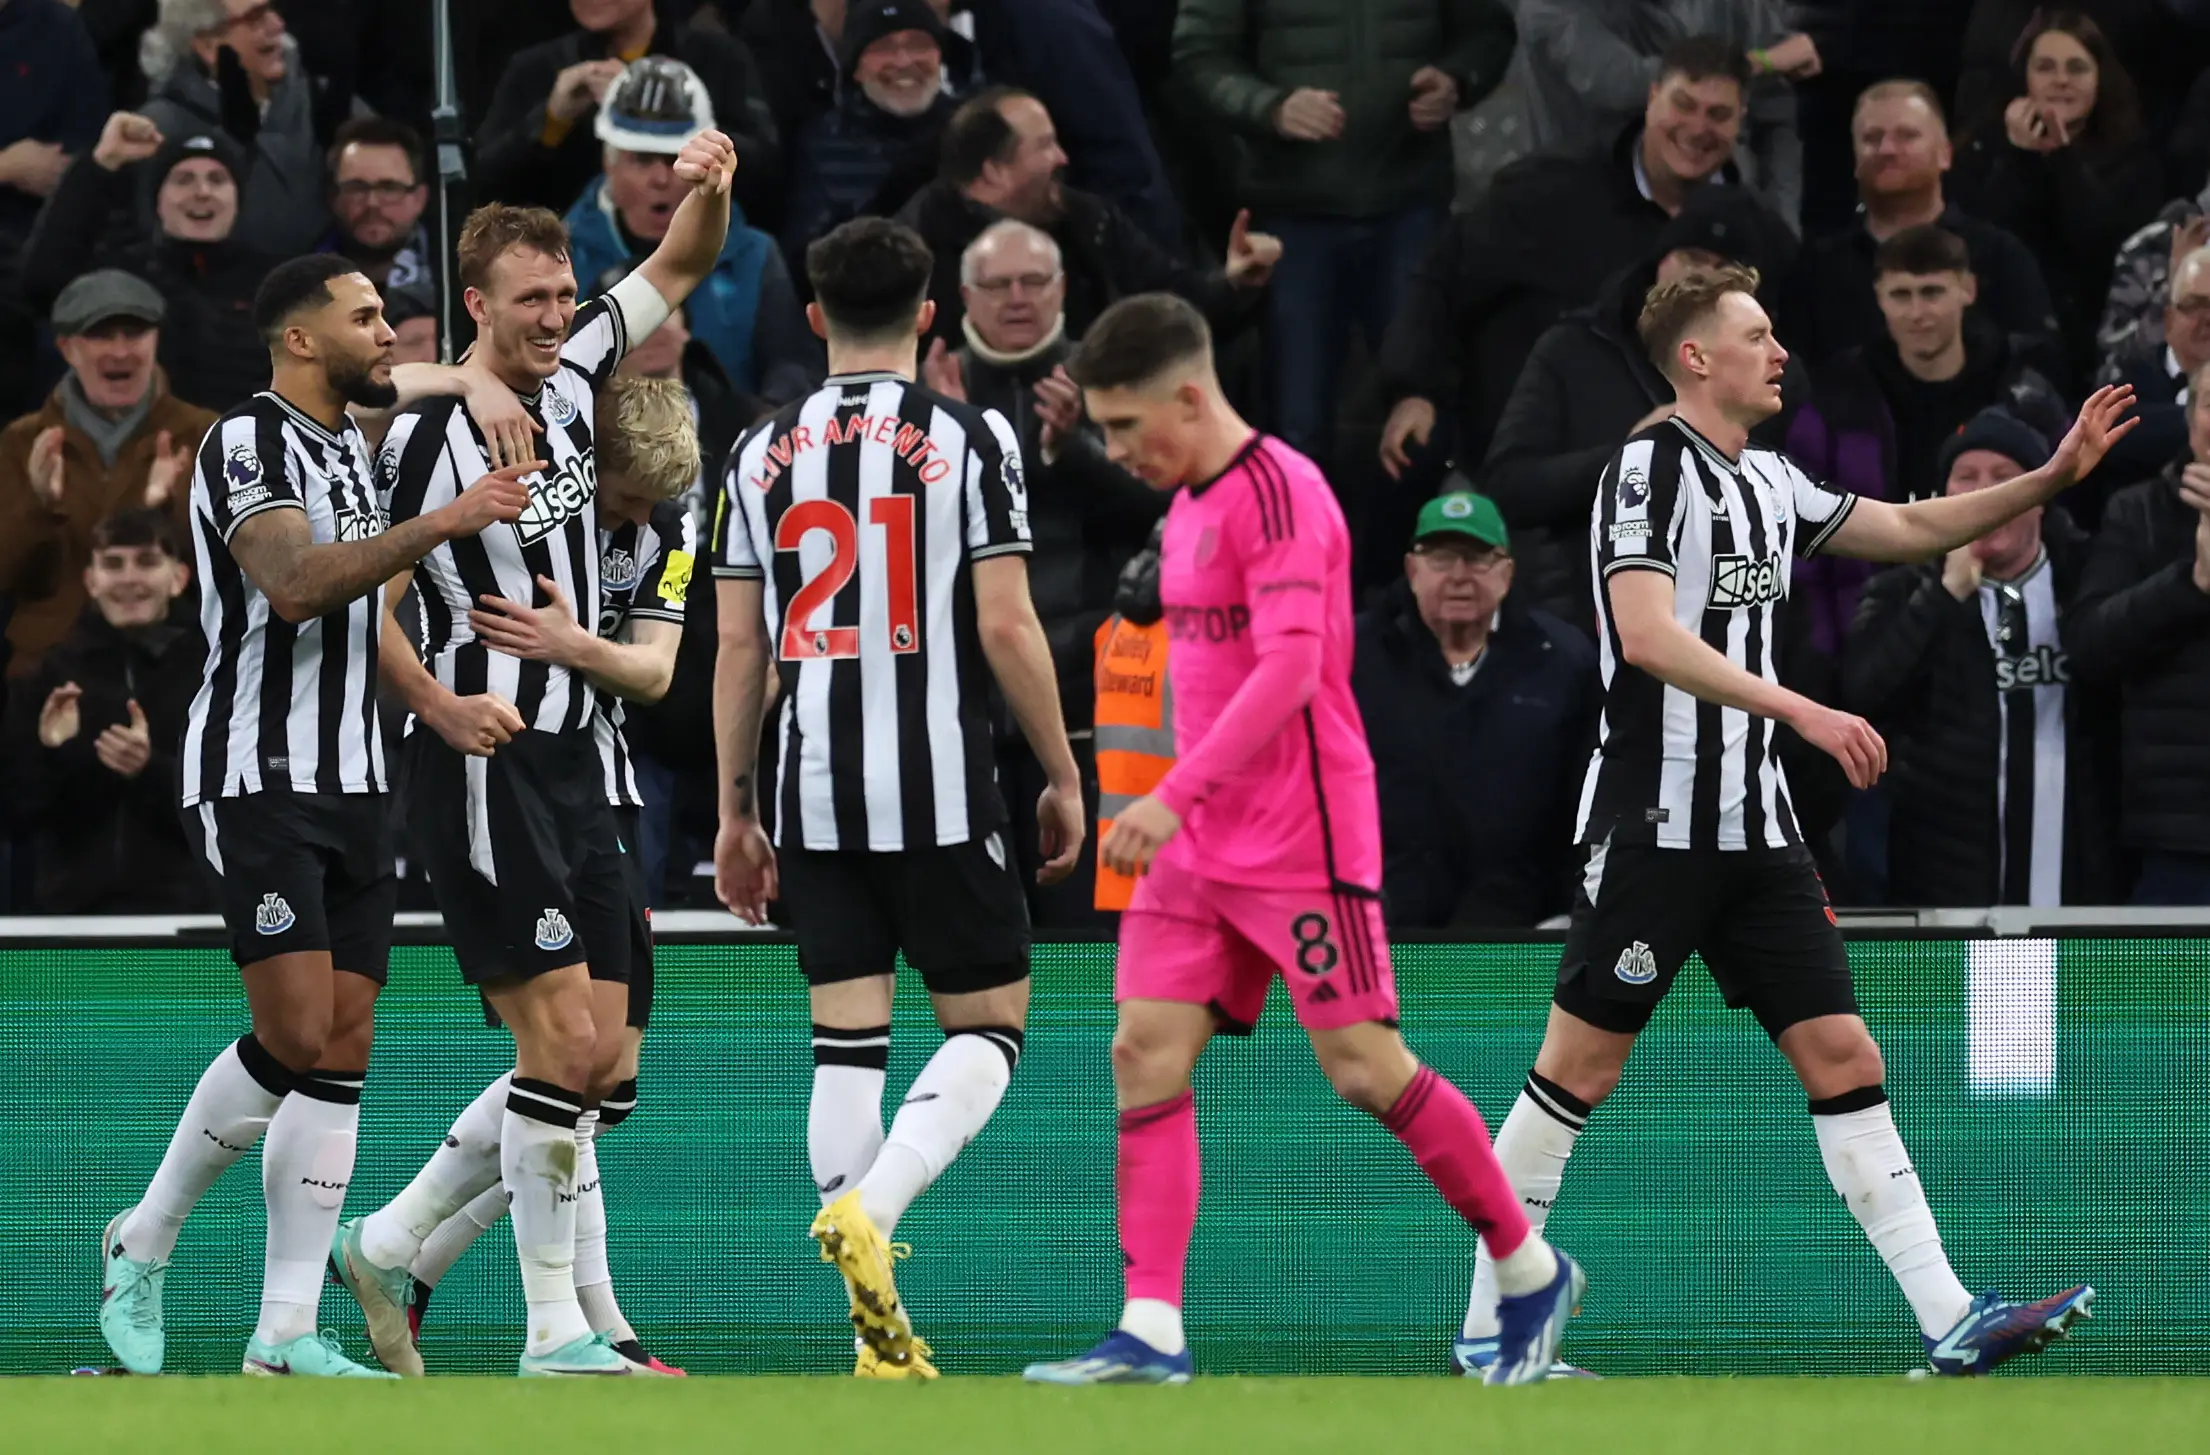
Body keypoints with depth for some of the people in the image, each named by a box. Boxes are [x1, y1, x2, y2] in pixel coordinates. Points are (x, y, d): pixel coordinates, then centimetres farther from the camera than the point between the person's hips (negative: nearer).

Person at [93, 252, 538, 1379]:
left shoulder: (349, 438, 16)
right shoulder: (246, 442, -10)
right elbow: (295, 585, -26)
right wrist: (442, 524, -29)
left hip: (351, 780, 8)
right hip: (255, 776, -8)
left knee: (345, 1047, 0)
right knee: (296, 1038, -16)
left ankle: (287, 1331, -1)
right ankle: (143, 1245, 3)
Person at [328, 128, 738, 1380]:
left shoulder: (573, 379, 9)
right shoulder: (429, 435, -11)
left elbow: (682, 267, 17)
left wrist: (712, 188, -3)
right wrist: (442, 708, -20)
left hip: (573, 762, 8)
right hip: (484, 766, -8)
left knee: (593, 1059, 7)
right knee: (563, 1043, -12)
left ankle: (389, 1246, 20)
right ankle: (556, 1333, -8)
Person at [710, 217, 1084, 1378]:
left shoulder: (762, 452, 8)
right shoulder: (968, 439, -3)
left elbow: (739, 646, 8)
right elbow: (1007, 628, -8)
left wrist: (735, 811, 15)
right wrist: (1063, 777, 2)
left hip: (814, 793, 4)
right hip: (941, 791, -4)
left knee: (846, 1042, 6)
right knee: (988, 1023, 7)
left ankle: (881, 1333, 1)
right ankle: (867, 1207, -19)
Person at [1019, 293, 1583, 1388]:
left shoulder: (1278, 493, -16)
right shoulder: (1189, 509, 13)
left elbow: (1291, 666, -26)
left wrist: (1176, 795, -31)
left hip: (1304, 838, -9)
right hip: (1203, 844, 9)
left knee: (1364, 1067, -5)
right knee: (1145, 1052, -4)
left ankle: (1533, 1276, 12)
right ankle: (1150, 1333, -8)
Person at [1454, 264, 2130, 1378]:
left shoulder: (1767, 483, 15)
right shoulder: (1650, 467, -10)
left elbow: (1910, 527, 26)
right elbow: (1648, 637, -23)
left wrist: (2053, 477, 15)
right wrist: (1802, 712, -29)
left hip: (1756, 828, 8)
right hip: (1654, 821, -8)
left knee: (1842, 1059, 1)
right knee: (1578, 1070, -3)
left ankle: (1951, 1325, -2)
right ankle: (1487, 1333, 6)